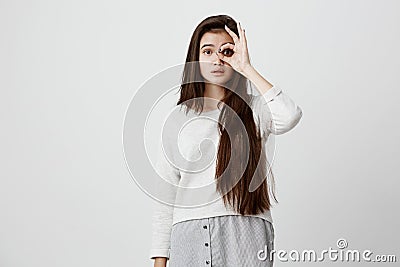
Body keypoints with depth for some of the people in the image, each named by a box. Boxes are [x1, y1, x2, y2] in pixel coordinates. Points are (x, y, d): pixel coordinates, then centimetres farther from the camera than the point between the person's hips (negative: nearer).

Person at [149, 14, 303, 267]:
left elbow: (290, 116, -22)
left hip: (245, 231, -2)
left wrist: (247, 68, -13)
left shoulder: (254, 109, 4)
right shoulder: (179, 118, 9)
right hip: (190, 235, 2)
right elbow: (165, 196, 10)